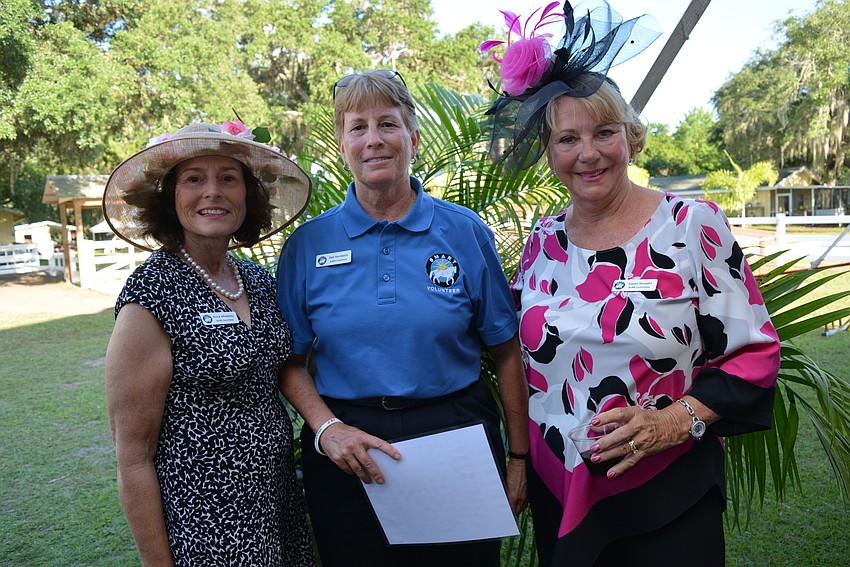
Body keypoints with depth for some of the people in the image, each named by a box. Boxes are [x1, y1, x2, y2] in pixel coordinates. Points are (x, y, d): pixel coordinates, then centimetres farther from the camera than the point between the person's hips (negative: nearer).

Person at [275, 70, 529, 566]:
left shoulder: (465, 231, -2)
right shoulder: (307, 245, 0)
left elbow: (506, 352, 1)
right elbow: (291, 362, 5)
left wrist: (519, 457, 0)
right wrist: (326, 428, -12)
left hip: (456, 433, 0)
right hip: (346, 451, 1)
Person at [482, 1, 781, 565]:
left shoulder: (693, 225, -9)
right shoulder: (543, 242, 1)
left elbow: (755, 352, -7)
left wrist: (676, 418, -19)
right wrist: (520, 455, 7)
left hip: (669, 495, -3)